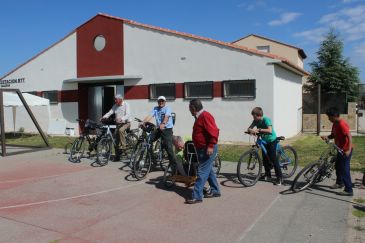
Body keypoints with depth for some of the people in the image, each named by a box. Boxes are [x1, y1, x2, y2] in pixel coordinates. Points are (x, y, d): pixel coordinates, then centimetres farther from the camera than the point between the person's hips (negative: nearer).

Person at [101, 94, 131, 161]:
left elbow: (128, 115, -21)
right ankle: (117, 156, 13)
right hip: (118, 124, 6)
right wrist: (104, 117, -21)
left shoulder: (126, 105, -9)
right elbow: (110, 112, -2)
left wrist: (122, 119, -40)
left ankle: (123, 145, -24)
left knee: (121, 130, -37)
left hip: (126, 123, -6)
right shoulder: (115, 106, 8)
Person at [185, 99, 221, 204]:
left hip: (207, 149, -10)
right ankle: (215, 191, 29)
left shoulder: (205, 116, -18)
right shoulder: (199, 117, 14)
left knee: (202, 172, -8)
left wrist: (211, 146, -26)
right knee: (208, 170, 17)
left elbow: (214, 132, -26)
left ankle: (197, 196, -5)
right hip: (202, 149, 10)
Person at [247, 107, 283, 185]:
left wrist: (259, 130, -42)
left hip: (271, 140, -7)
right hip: (264, 141, 7)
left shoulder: (266, 119, -25)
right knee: (265, 158, 11)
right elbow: (249, 128, -11)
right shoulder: (255, 121, -7)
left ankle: (279, 177, -4)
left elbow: (269, 130, -38)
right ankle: (268, 175, 27)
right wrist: (251, 130, -34)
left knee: (273, 159, -10)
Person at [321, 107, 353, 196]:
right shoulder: (335, 124, 7)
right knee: (337, 166, 21)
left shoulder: (342, 124, -22)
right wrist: (327, 137, -6)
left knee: (344, 170, -7)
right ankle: (339, 183, 40)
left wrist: (348, 150, -34)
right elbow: (333, 135, 16)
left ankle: (349, 190, 0)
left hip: (346, 150, -10)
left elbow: (349, 137, -27)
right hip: (340, 149, 10)